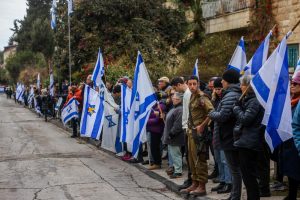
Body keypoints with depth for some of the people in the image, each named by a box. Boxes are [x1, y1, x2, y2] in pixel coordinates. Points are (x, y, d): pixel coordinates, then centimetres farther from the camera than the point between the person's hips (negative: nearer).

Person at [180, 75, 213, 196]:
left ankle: (202, 186, 0)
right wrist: (189, 128, 14)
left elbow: (211, 112, -24)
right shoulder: (192, 96, 14)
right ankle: (195, 183, 21)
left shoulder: (202, 97, -13)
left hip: (199, 132, -9)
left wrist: (202, 125, -19)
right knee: (192, 158, 13)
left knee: (199, 159, -5)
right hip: (191, 131, 9)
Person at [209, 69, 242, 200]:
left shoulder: (230, 96, -18)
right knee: (235, 168, 16)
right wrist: (215, 113, 7)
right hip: (233, 136, 10)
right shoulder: (237, 94, 14)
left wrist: (211, 114, -7)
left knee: (235, 169, -3)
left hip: (229, 138, -10)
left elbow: (222, 116, -25)